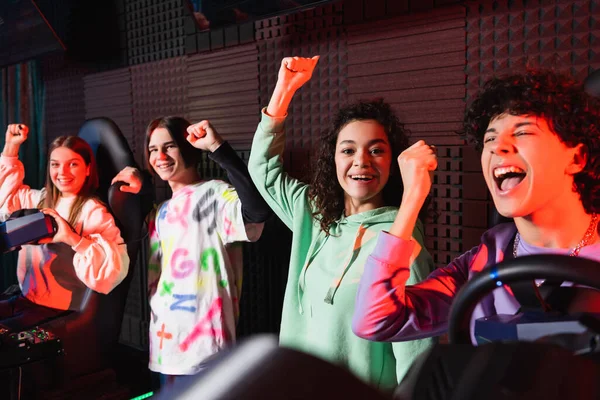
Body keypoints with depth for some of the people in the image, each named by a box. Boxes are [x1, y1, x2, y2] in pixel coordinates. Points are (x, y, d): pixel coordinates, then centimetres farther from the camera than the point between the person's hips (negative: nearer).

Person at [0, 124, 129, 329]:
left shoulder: (93, 212, -15)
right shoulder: (41, 200, 8)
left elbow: (115, 267, -27)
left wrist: (73, 239, -33)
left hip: (63, 312, -7)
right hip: (26, 300, 7)